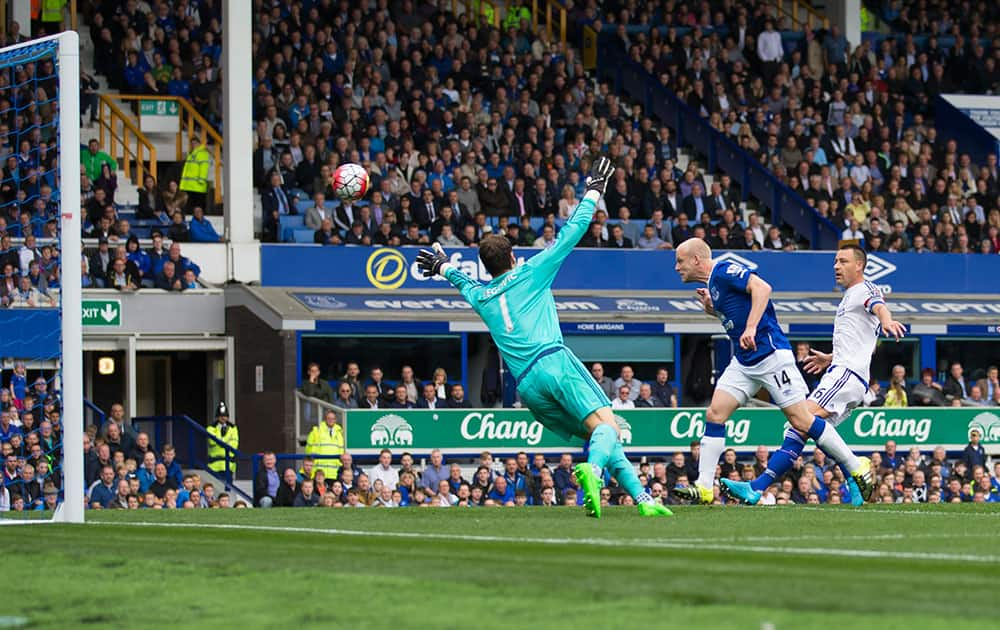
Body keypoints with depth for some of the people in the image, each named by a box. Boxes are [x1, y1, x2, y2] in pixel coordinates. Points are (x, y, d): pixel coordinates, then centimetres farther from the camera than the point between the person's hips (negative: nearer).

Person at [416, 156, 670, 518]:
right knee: (607, 426, -21)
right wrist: (594, 191, 24)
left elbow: (463, 282, 49)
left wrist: (443, 266, 70)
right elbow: (571, 233, 13)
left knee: (599, 437, 8)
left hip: (526, 387, 5)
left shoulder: (480, 298, 23)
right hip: (555, 363, -5)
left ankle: (642, 497, -6)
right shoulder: (529, 273, 11)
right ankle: (592, 470, -54)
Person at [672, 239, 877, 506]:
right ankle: (704, 488, -3)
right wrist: (711, 309, 13)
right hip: (744, 361, 10)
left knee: (802, 421, -8)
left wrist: (751, 328, -32)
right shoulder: (712, 284, 18)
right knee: (714, 414, -2)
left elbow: (762, 288, -25)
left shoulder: (724, 271, -11)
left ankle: (858, 467, 4)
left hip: (771, 355, -10)